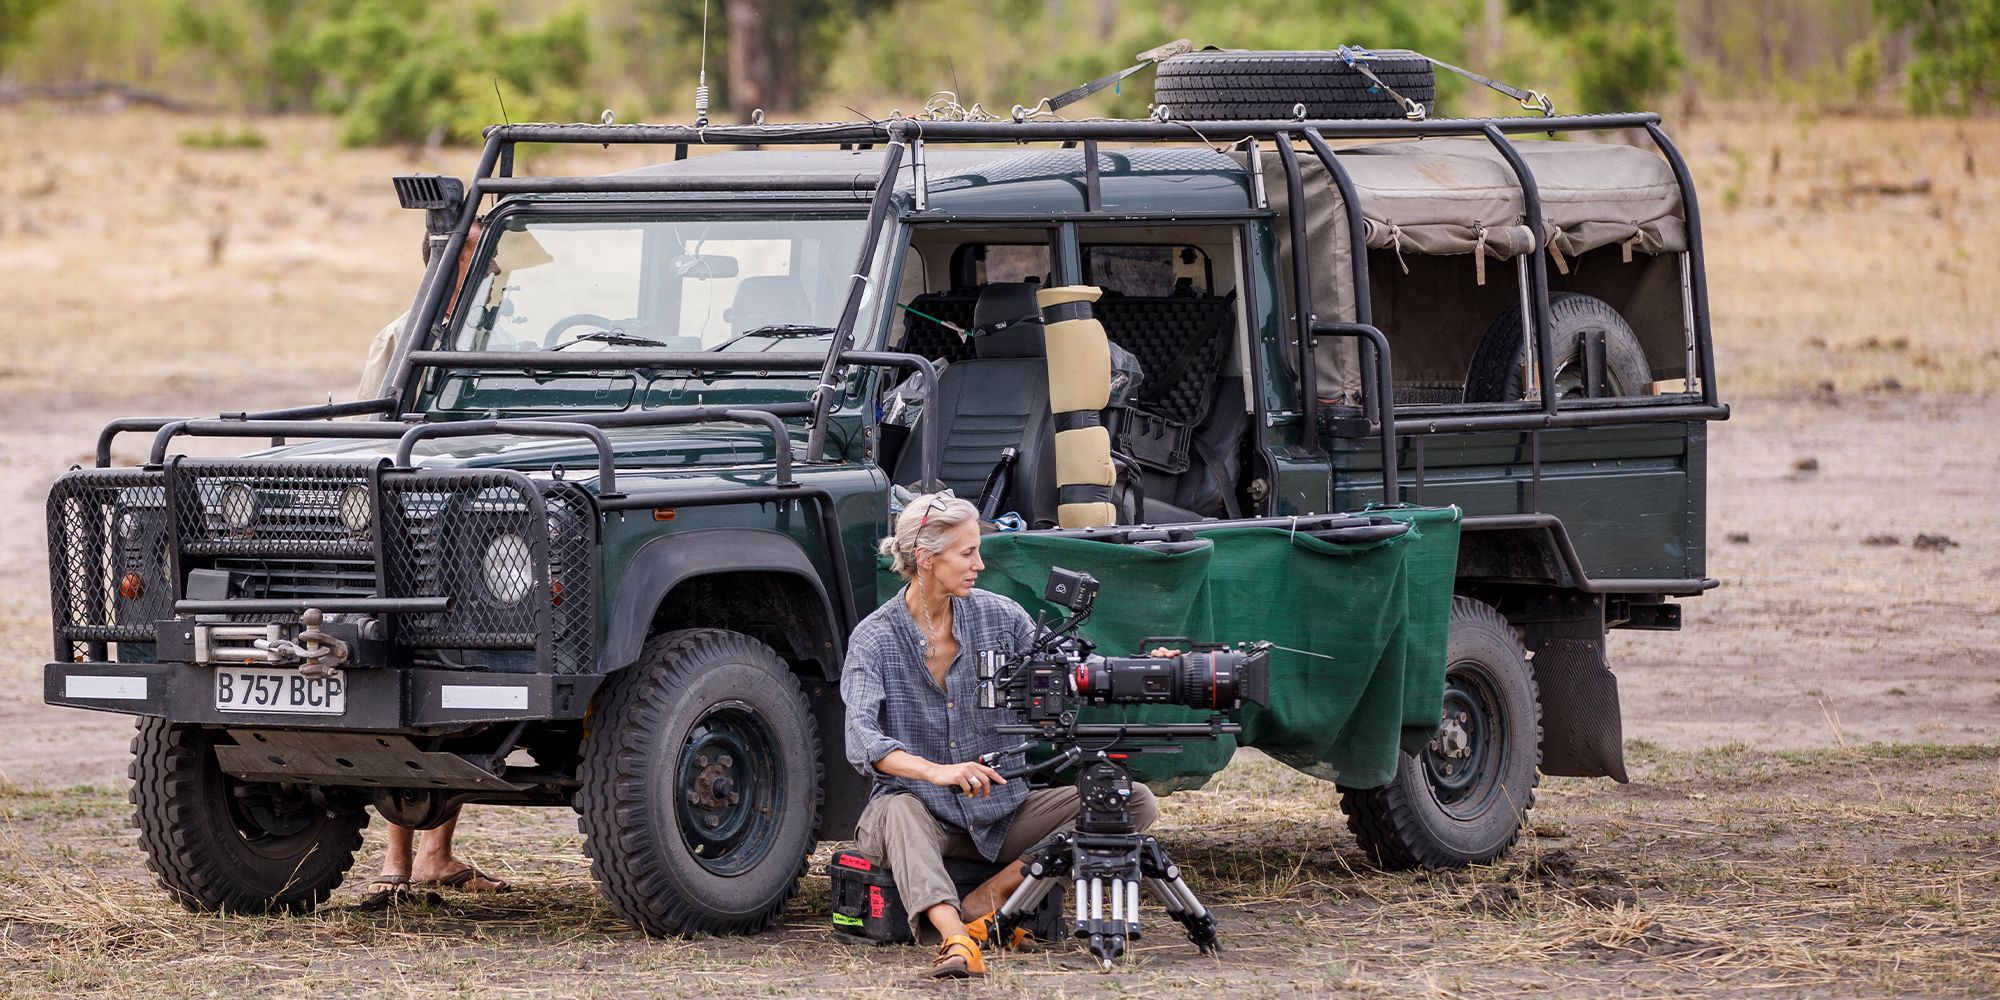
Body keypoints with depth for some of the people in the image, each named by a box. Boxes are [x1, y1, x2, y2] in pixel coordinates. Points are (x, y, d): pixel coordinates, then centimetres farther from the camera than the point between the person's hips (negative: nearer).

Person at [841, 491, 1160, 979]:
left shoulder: (1000, 617, 2)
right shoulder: (875, 638, -9)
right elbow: (862, 738, -24)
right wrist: (935, 771, -42)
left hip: (1001, 810, 4)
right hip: (923, 810, -4)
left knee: (1136, 802, -14)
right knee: (899, 811, -39)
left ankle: (985, 901, -23)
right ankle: (955, 939, -60)